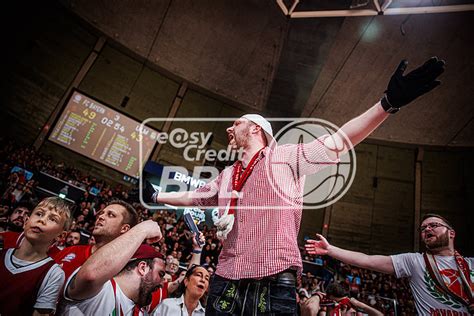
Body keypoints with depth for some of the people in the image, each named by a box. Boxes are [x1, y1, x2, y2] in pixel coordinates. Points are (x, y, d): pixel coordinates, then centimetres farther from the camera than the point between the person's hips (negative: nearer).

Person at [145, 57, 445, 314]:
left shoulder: (286, 156, 1)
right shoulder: (227, 176, 19)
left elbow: (338, 141, -8)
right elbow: (194, 196, 32)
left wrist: (389, 102, -17)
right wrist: (155, 195, 36)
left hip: (275, 283, -5)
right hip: (227, 282, 6)